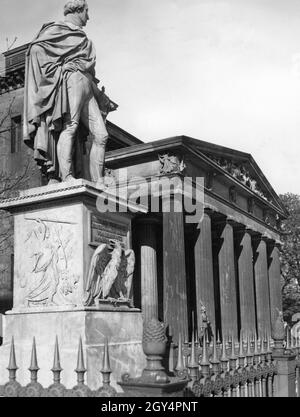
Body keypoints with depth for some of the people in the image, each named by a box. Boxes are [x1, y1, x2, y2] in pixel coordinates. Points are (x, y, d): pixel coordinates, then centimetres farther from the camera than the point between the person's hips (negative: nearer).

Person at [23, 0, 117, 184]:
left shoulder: (81, 37, 34)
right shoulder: (58, 29, 9)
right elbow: (36, 48, -6)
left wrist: (105, 100, 32)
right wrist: (55, 70, -11)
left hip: (87, 86, 8)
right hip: (72, 79, -8)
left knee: (101, 135, -6)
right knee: (70, 126, -23)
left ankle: (98, 183, -11)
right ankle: (67, 177, -33)